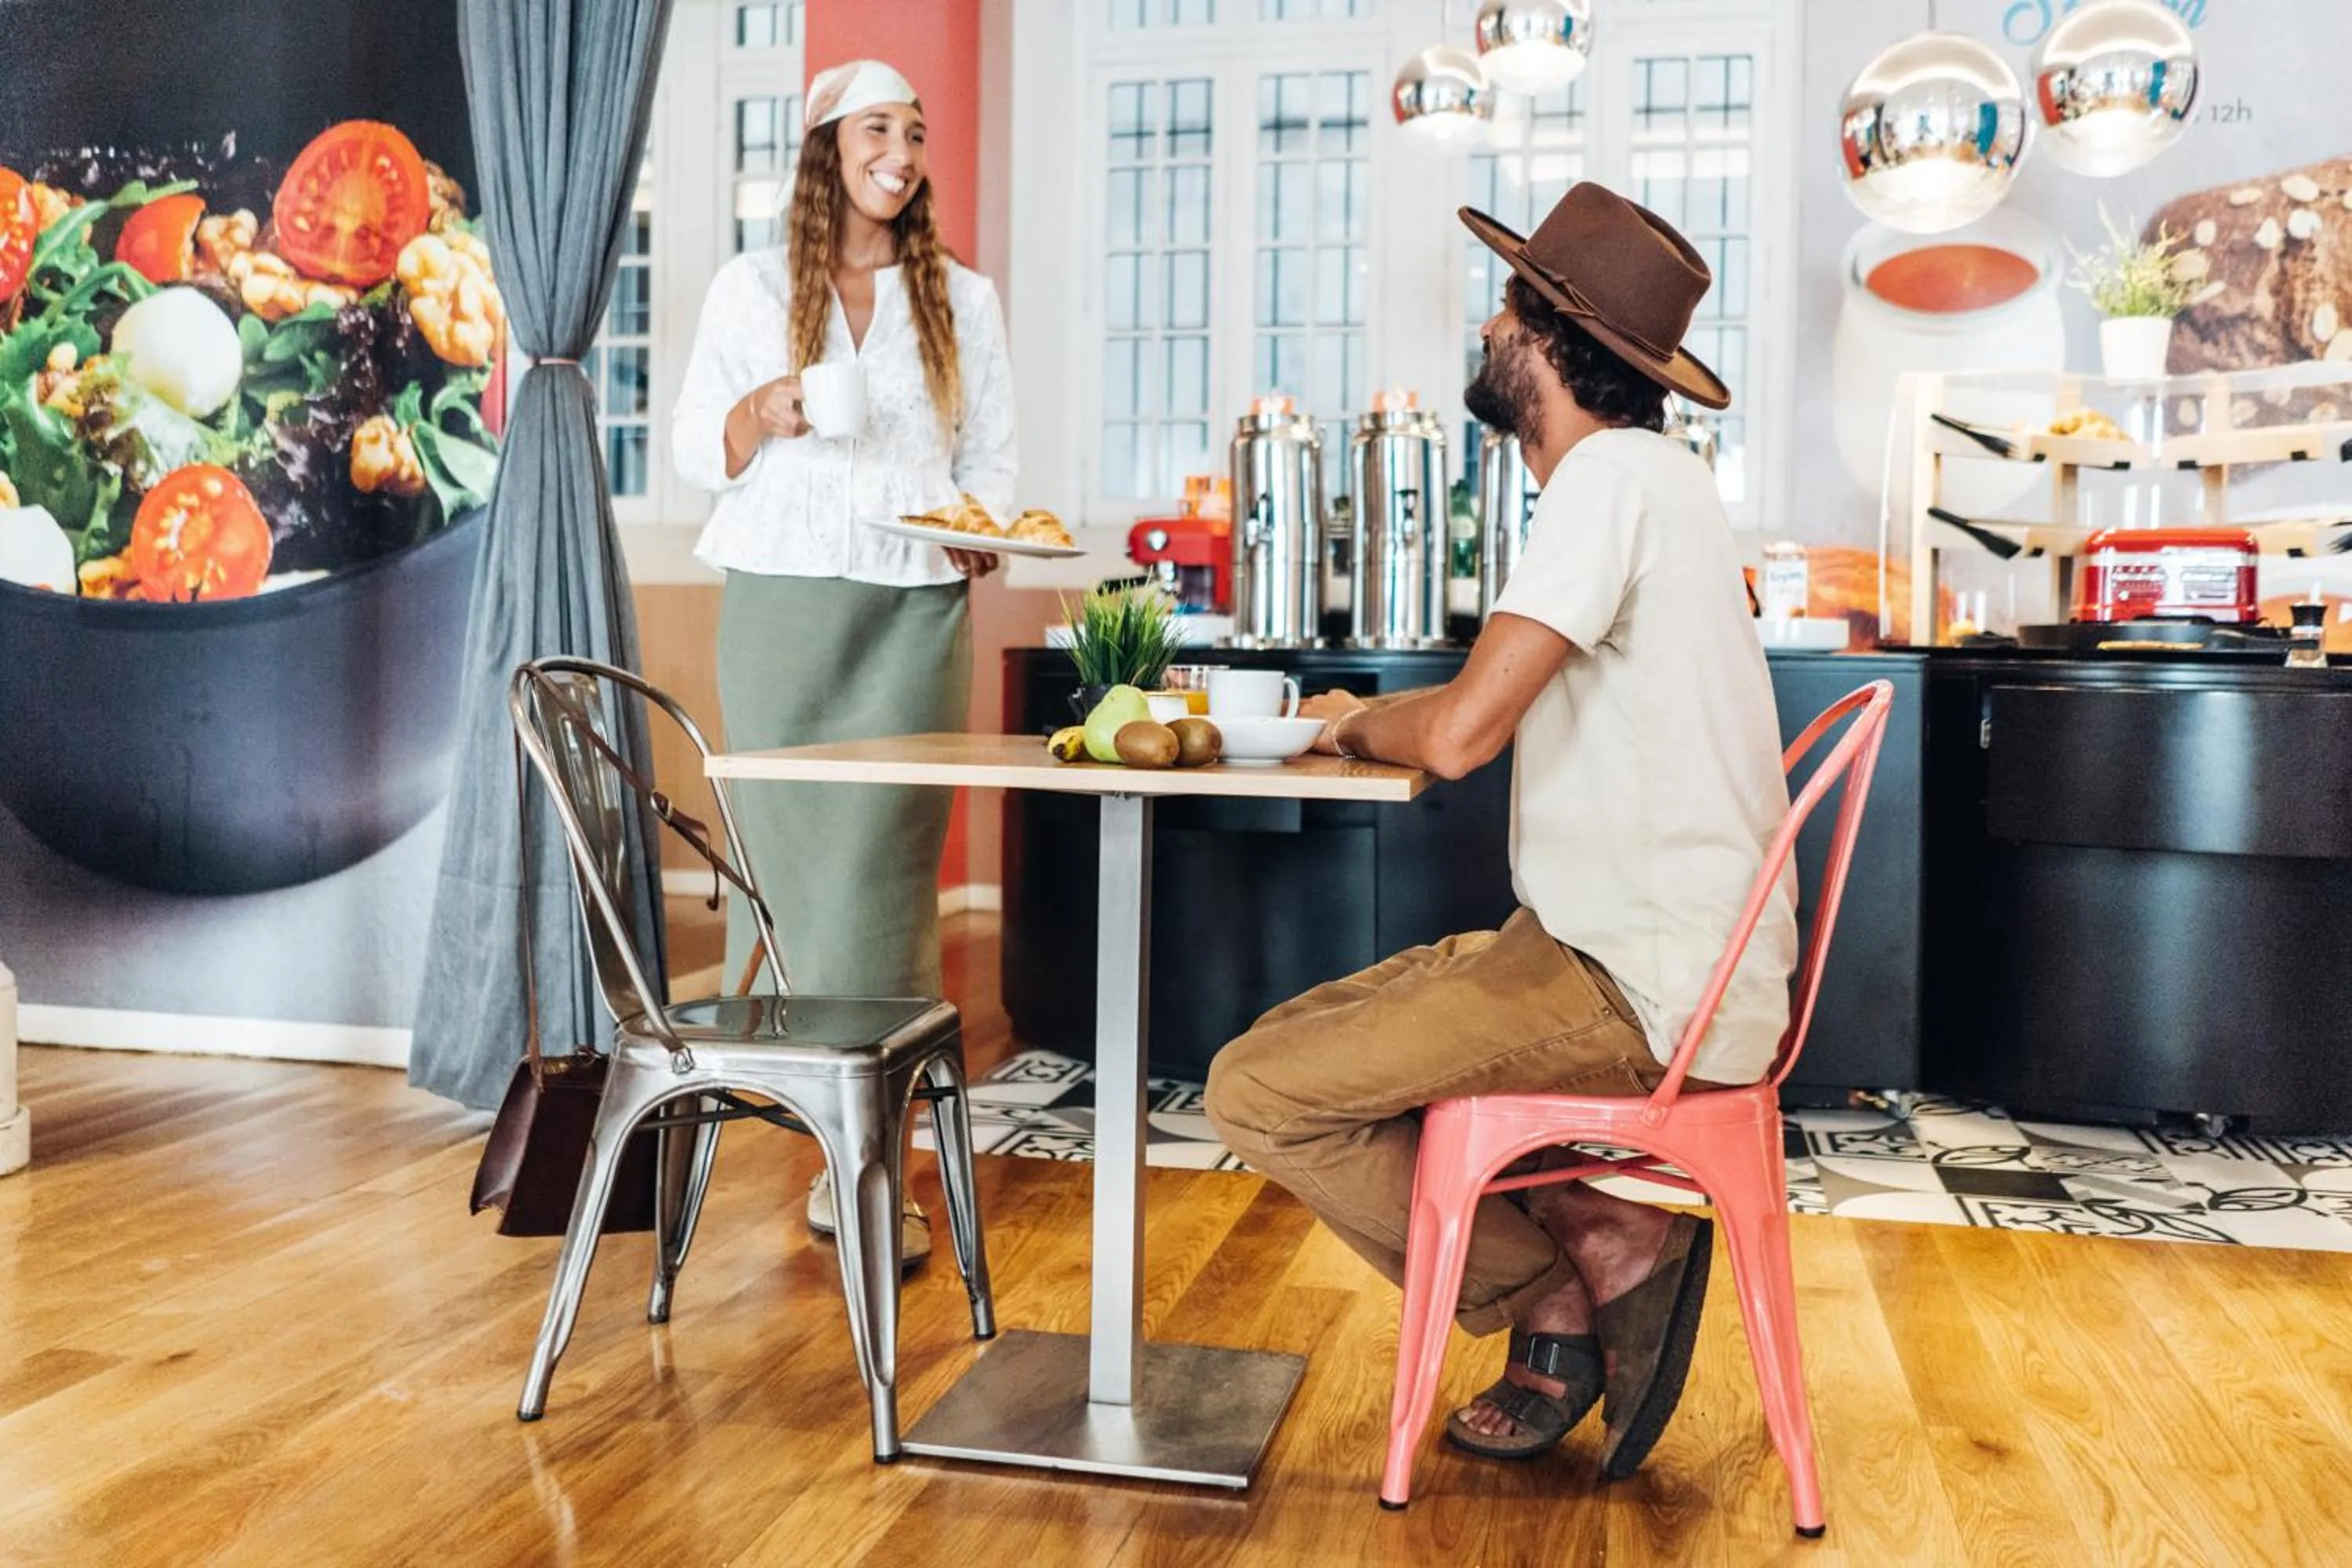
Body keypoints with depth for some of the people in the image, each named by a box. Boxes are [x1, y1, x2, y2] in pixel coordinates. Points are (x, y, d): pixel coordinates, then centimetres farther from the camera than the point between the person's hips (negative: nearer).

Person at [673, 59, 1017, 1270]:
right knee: (784, 846, -3)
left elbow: (991, 455, 12)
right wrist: (763, 412, -12)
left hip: (916, 612, 0)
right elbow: (694, 450, 9)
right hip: (782, 604, 0)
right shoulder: (751, 287, 11)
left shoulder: (963, 299, 14)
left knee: (885, 864, -5)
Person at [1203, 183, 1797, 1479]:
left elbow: (1463, 731, -24)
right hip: (1655, 965, 10)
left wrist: (1358, 727, -3)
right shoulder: (1639, 477, 17)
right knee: (1309, 1036, 16)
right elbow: (1511, 702, 21)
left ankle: (1581, 1279, -1)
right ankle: (1586, 1281, 9)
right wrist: (1371, 716, 6)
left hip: (1638, 987, -10)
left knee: (1257, 1094, -12)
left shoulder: (1614, 475, -16)